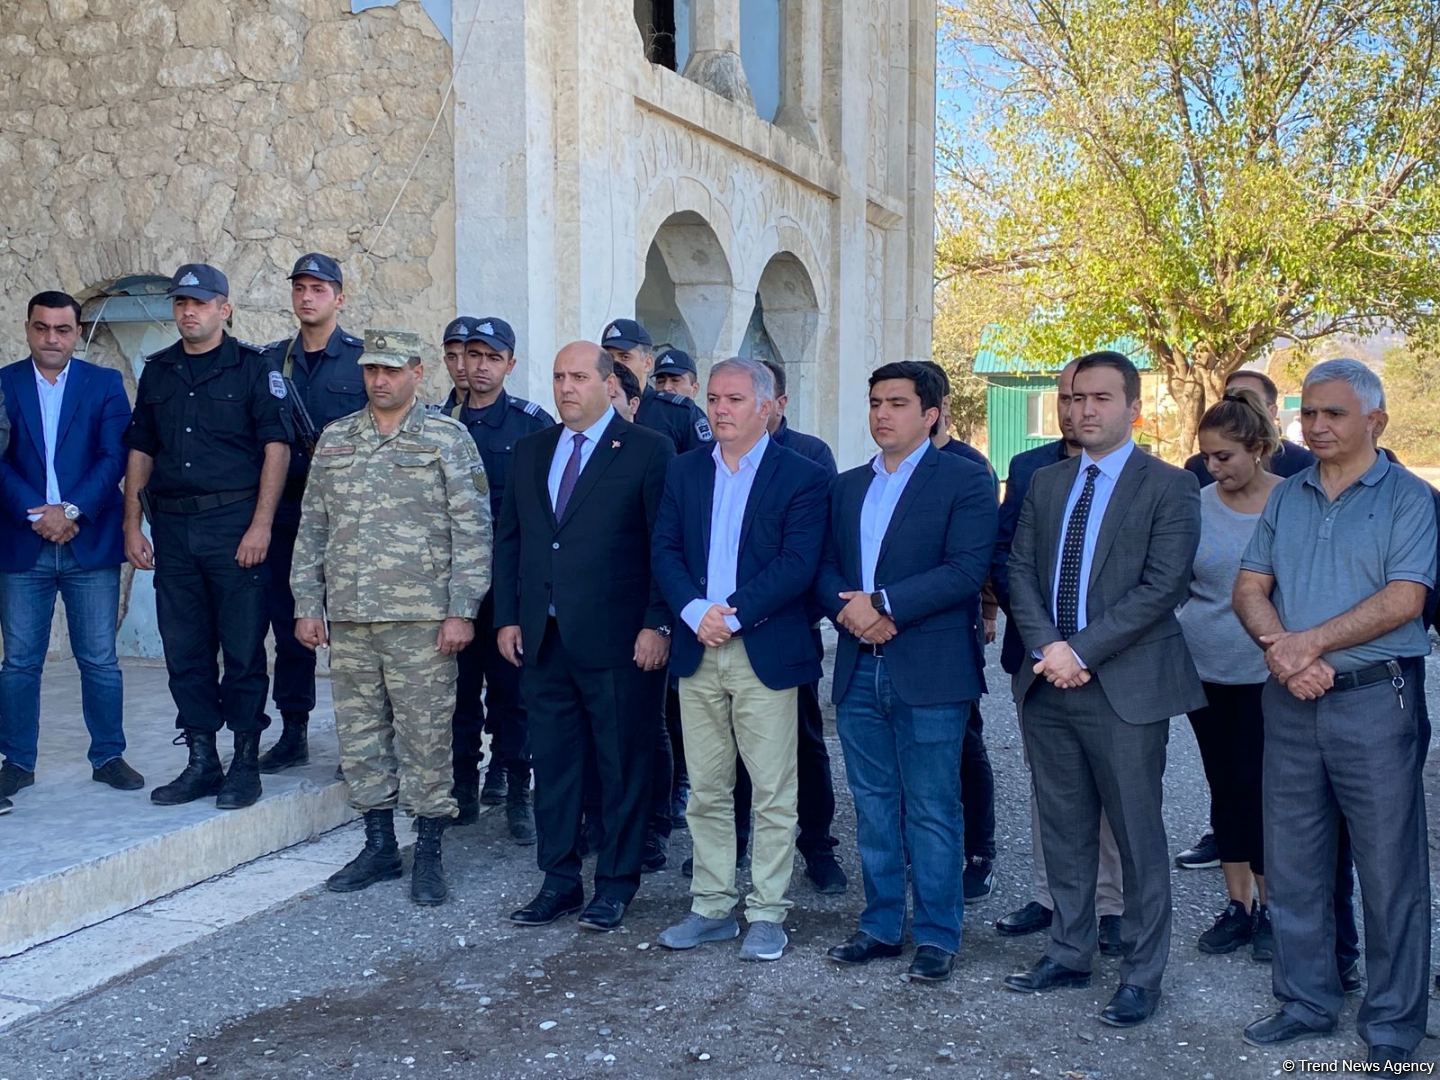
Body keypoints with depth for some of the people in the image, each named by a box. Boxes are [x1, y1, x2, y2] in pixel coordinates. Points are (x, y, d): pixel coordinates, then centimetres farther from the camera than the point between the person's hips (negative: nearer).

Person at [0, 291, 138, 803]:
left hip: (91, 543, 0)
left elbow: (114, 457, -2)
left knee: (100, 660, 4)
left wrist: (72, 510, -13)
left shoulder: (105, 384, 6)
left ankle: (108, 756, 14)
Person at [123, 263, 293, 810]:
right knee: (184, 649, 8)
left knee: (243, 650, 0)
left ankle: (245, 763, 9)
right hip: (173, 528, 5)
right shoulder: (158, 372, 15)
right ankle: (201, 763, 18)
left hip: (235, 524, -5)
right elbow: (140, 452, 17)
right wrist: (132, 525, 10)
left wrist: (260, 525, -15)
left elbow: (276, 446, -7)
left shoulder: (253, 368, 0)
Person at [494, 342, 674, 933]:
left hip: (617, 640, -5)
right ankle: (559, 880, 23)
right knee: (552, 761, 11)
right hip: (542, 639, 5)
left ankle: (615, 882, 20)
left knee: (622, 765, 6)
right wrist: (507, 618, 8)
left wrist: (657, 624, -12)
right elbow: (508, 540, 15)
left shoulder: (648, 450, -3)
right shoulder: (531, 451, 13)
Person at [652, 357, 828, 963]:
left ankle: (767, 914, 14)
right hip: (697, 652, 4)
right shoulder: (685, 471, 12)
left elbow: (797, 564, -11)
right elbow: (665, 551, 5)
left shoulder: (800, 477, -2)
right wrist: (695, 612, -11)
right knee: (706, 793, 11)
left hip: (766, 654, -4)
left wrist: (732, 615, -16)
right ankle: (712, 908, 22)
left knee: (773, 796, 2)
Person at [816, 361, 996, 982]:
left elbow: (967, 570, -14)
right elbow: (824, 568, 11)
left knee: (932, 811, 3)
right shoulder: (846, 487, 16)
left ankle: (936, 936, 15)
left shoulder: (965, 481, -3)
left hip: (929, 672, -5)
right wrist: (849, 609, -10)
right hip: (859, 670, 6)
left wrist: (884, 603, -17)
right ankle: (881, 925, 25)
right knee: (874, 807, 13)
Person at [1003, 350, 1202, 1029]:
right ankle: (1069, 953, 28)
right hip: (1047, 685, 5)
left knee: (1138, 834, 4)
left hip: (1125, 687, -5)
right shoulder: (1045, 484, 13)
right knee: (1063, 828, 14)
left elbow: (1162, 587, -13)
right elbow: (1020, 572, 7)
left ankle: (1142, 974, 17)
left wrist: (1081, 651, -17)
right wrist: (1046, 648, -9)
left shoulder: (1169, 487, -4)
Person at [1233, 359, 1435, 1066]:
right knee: (1290, 863, 12)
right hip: (1290, 700, 5)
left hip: (1376, 698, -5)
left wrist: (1310, 643, -17)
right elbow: (1249, 589, 6)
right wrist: (1282, 651, -12)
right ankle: (1306, 1002, 26)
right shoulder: (1286, 498, 12)